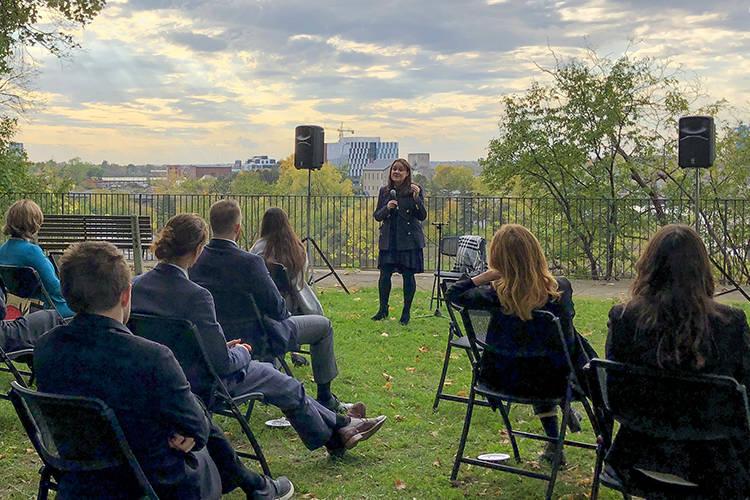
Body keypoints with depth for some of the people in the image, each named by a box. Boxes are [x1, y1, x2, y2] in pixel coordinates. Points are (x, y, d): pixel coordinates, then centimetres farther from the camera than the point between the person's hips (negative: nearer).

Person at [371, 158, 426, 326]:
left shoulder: (415, 190, -1)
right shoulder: (384, 191, 9)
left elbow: (422, 216, -5)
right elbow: (377, 216, 11)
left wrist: (416, 198, -19)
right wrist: (387, 208, -9)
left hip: (409, 240, -3)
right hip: (388, 239, 3)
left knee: (408, 275, 0)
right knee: (385, 274, 0)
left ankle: (406, 312, 15)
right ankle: (383, 310, 19)